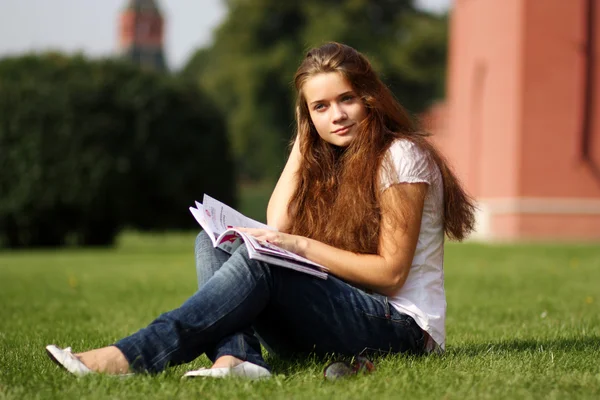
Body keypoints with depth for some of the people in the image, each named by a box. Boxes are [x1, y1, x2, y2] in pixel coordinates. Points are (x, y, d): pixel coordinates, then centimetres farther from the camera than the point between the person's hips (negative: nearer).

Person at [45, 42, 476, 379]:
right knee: (213, 244, -7)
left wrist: (303, 247, -18)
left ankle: (130, 357, -39)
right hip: (336, 317, 8)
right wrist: (304, 139, 4)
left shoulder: (400, 155, -7)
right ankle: (237, 358, -35)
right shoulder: (327, 157, 16)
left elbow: (390, 272, -12)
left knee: (260, 263, -30)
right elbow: (278, 227, 1)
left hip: (401, 328, -8)